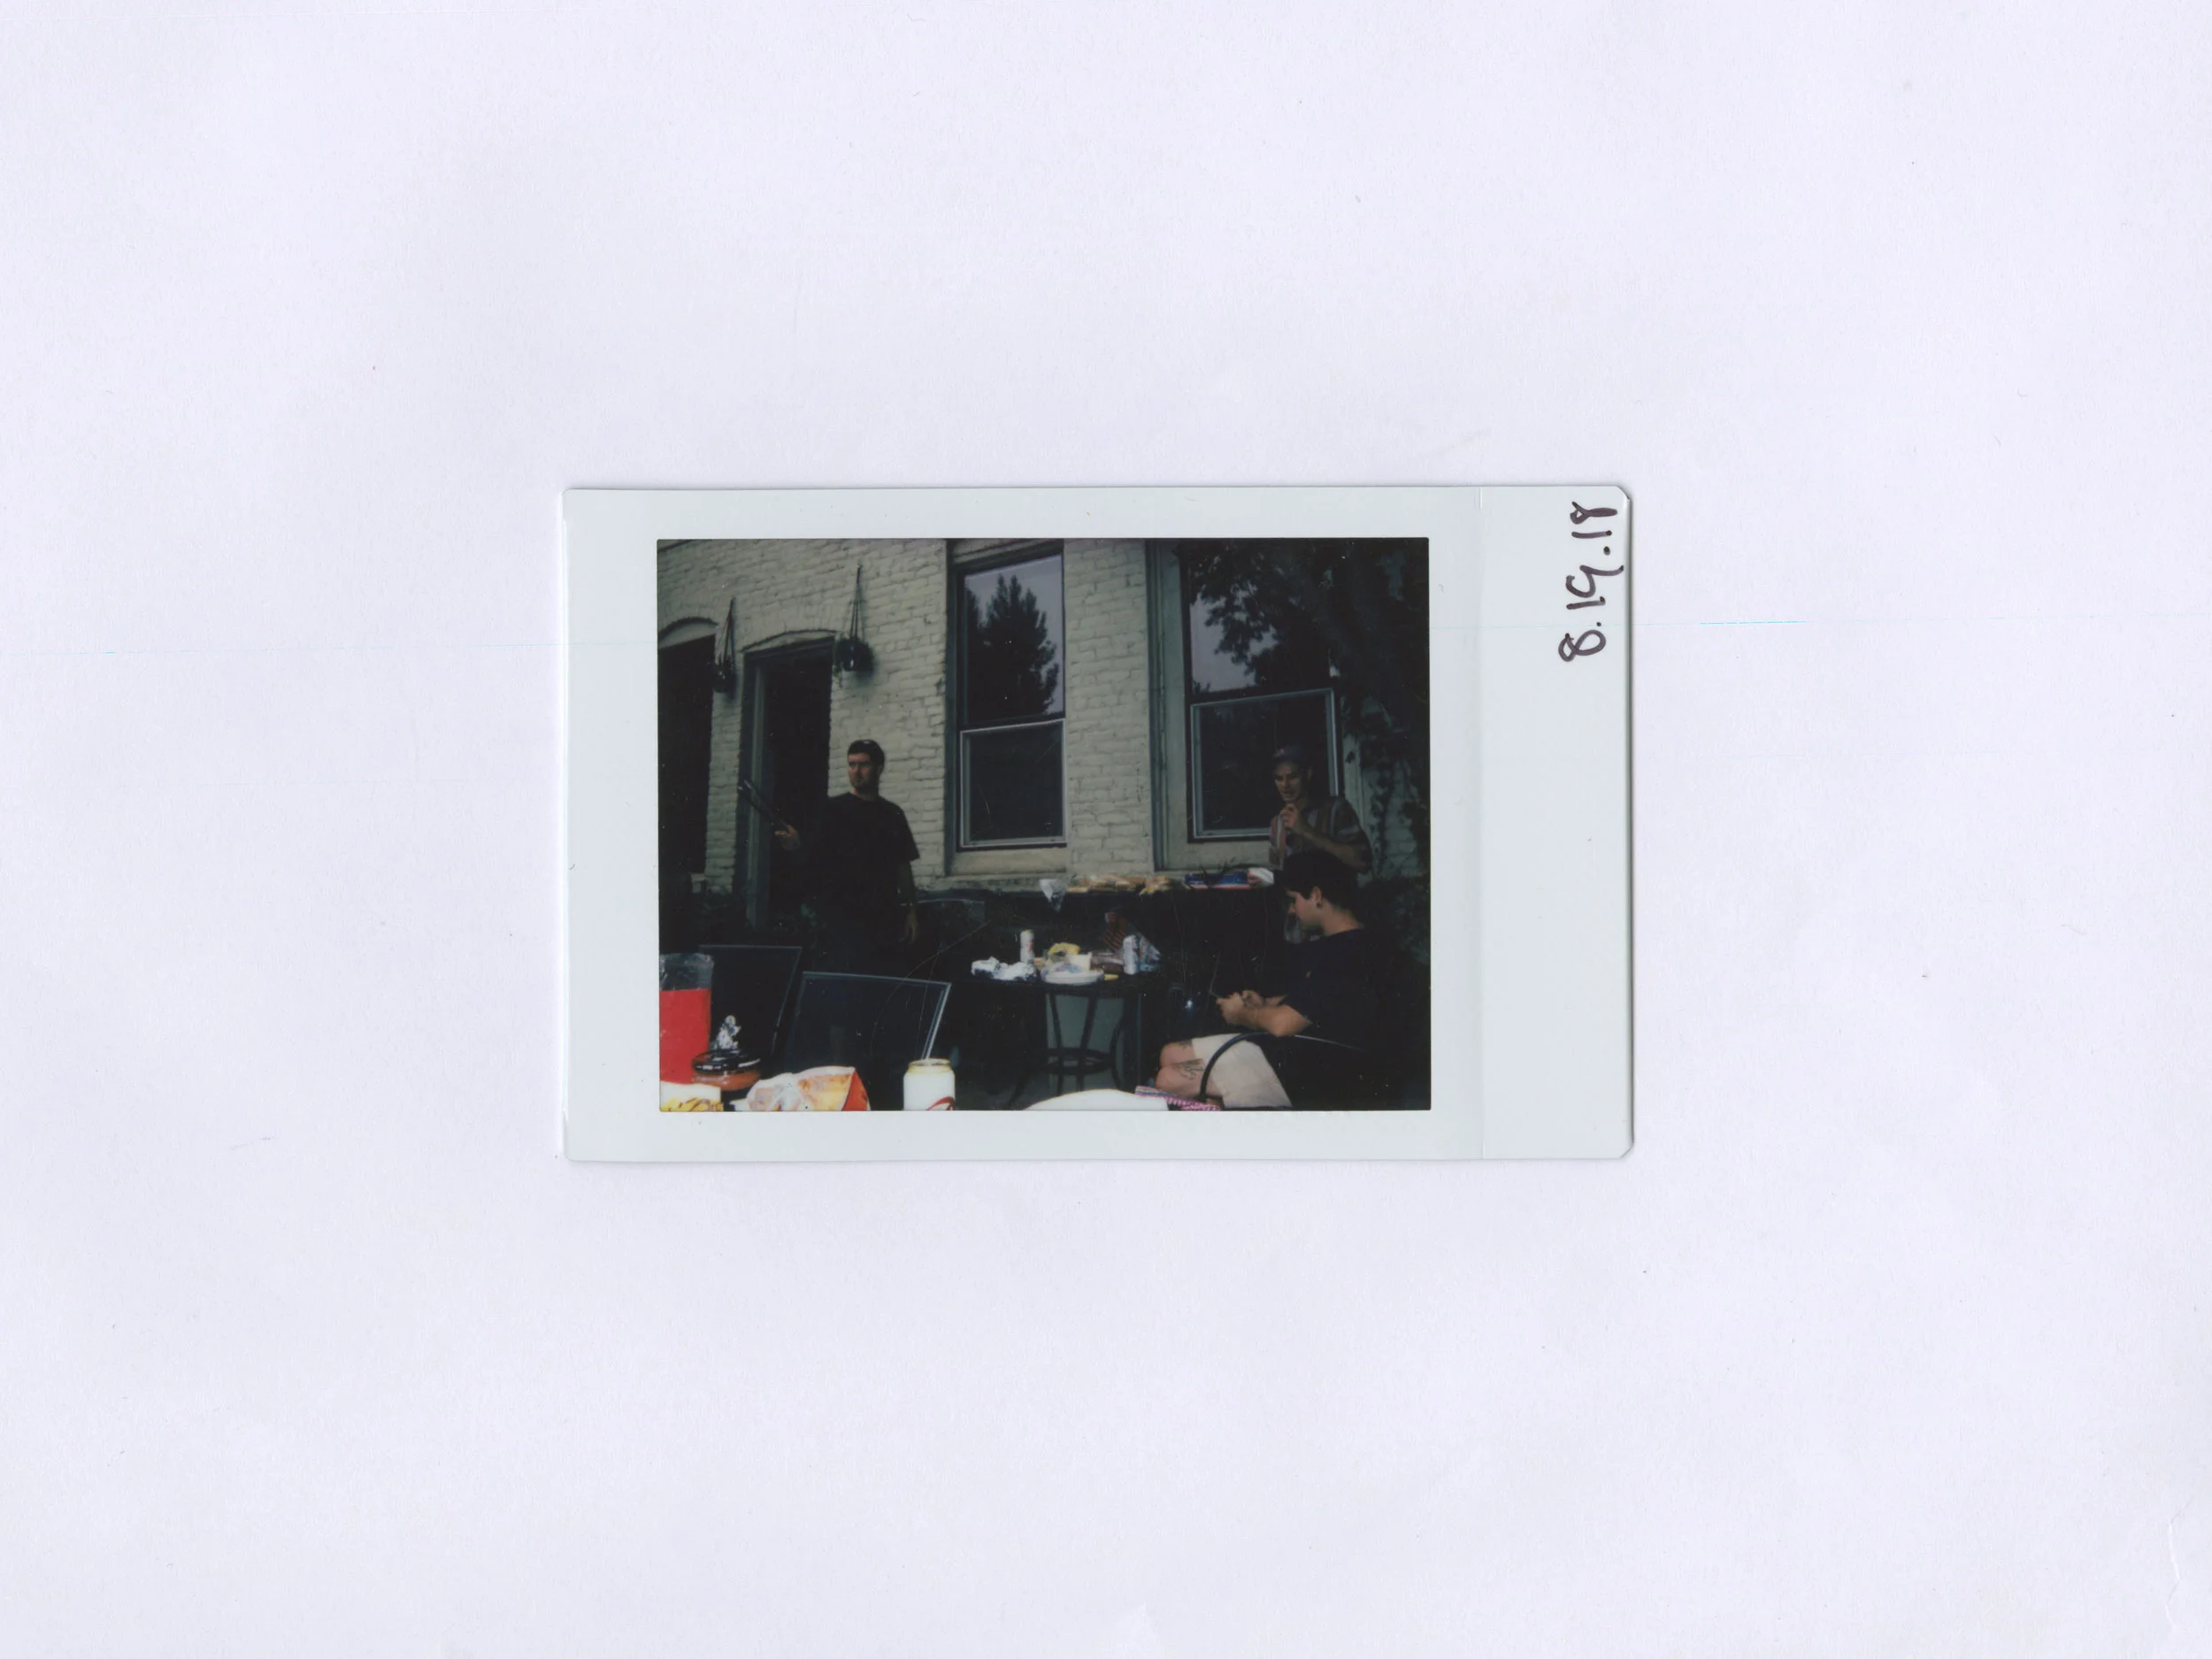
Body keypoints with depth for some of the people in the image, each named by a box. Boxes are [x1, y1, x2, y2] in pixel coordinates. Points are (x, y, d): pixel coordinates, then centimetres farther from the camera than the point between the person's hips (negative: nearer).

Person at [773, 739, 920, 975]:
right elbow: (813, 854, -6)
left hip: (886, 918, 4)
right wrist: (797, 846, -29)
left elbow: (903, 866, 16)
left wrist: (910, 910, 8)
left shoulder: (892, 815, 14)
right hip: (843, 918, -4)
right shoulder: (834, 810, 2)